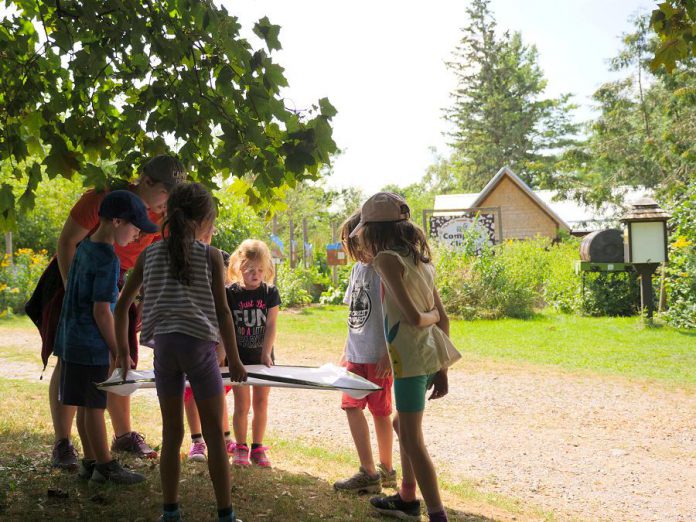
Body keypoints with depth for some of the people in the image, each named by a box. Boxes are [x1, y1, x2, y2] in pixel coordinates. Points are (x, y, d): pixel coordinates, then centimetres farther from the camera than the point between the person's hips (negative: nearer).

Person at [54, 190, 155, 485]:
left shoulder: (84, 248, 10)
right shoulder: (108, 259, -17)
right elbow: (101, 309, -19)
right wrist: (118, 351, -12)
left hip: (72, 340, 9)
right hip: (91, 345, -9)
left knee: (85, 405, 14)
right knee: (94, 406, 0)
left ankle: (90, 462, 22)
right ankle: (105, 466, 9)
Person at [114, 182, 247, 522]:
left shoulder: (150, 254, 11)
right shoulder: (211, 255, 1)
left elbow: (122, 304, 12)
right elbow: (222, 311, -2)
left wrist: (123, 351, 19)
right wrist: (234, 359, 5)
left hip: (164, 345, 3)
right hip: (199, 344, -3)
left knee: (172, 434, 12)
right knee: (214, 434, 5)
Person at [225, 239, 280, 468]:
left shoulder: (270, 293, -3)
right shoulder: (230, 293, -7)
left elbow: (271, 326, -6)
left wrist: (266, 354, -13)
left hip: (262, 356, 2)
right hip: (238, 357, -2)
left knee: (261, 403, 8)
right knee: (242, 404, 1)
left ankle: (258, 447, 19)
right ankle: (240, 448, 15)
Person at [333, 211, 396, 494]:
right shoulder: (357, 268, 12)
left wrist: (388, 354, -19)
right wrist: (346, 351, 19)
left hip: (378, 356, -8)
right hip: (356, 354, 8)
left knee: (380, 411, 1)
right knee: (352, 406, 5)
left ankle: (385, 469, 13)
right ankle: (369, 472, 12)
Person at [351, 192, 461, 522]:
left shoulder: (387, 259, -11)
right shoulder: (419, 259, 13)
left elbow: (412, 317, -19)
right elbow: (443, 319, 14)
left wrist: (429, 316, 3)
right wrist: (441, 369, 17)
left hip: (410, 358, -9)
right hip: (431, 356, 9)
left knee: (412, 439, -1)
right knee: (403, 426, 24)